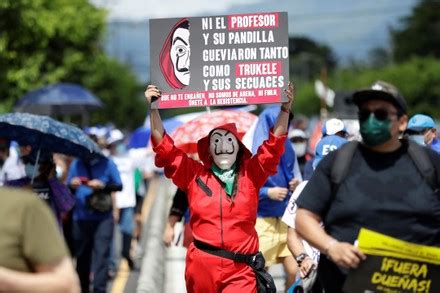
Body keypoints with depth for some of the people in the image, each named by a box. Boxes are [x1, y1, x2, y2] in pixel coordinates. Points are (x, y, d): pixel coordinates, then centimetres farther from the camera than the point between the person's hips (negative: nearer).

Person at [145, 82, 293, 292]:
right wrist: (154, 109, 0)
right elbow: (164, 147, 6)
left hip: (241, 270, -1)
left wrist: (285, 109, -9)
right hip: (202, 267, 1)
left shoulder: (251, 174, 8)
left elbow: (274, 146, 2)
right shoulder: (194, 174, 8)